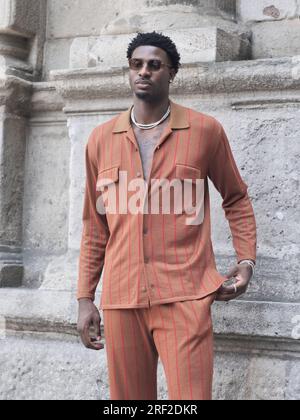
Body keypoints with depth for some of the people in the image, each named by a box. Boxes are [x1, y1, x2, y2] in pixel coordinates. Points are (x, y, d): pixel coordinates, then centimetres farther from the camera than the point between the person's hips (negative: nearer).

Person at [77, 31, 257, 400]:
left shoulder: (205, 130, 2)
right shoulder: (101, 139, 10)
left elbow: (236, 200, 14)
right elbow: (95, 227, 14)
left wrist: (246, 260, 1)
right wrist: (85, 297, 11)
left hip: (184, 296, -3)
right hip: (120, 297, 3)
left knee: (190, 396, -8)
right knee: (128, 396, 9)